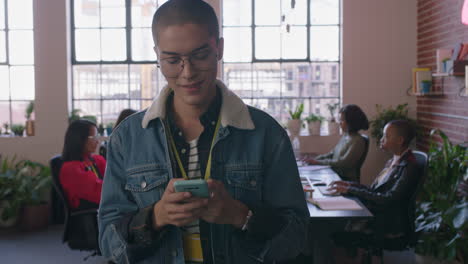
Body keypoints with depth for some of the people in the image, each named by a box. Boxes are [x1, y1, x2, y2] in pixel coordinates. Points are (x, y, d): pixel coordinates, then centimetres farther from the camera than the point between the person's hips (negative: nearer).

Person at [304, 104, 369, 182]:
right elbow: (332, 153, 17)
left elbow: (343, 163, -19)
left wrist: (318, 162, -17)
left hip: (347, 180, -8)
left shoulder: (358, 141, -13)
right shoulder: (345, 136, 13)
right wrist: (314, 159, 2)